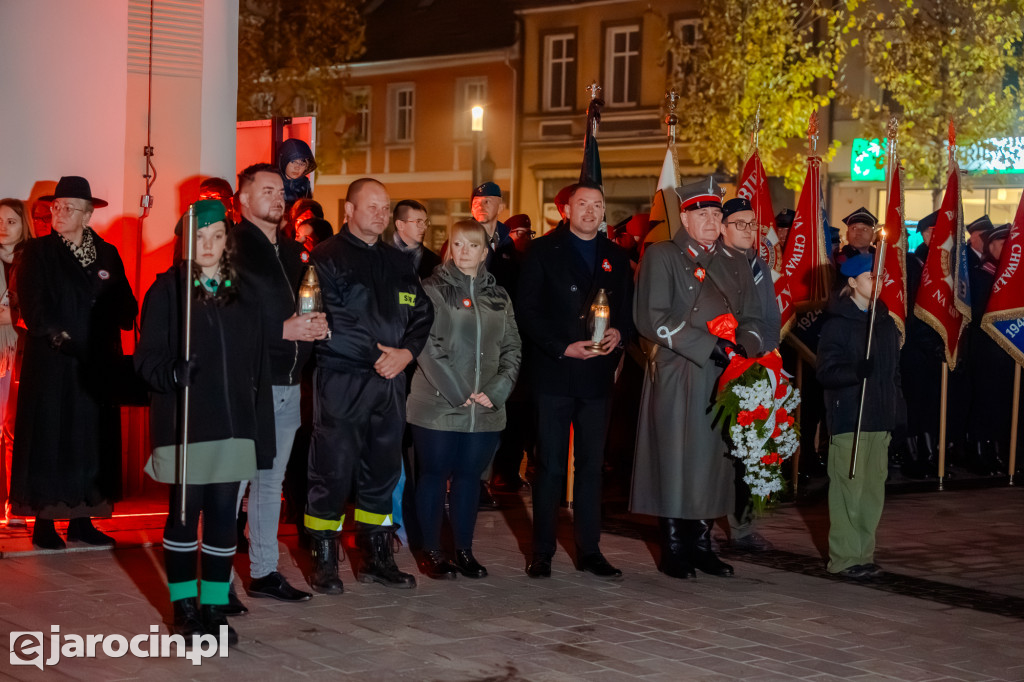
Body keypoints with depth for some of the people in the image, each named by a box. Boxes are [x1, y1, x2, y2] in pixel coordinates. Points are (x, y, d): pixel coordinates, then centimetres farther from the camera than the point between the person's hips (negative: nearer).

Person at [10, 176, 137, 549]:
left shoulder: (107, 254, 11)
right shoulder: (38, 252, 2)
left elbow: (124, 305, 8)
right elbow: (31, 304, -7)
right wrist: (57, 334, -17)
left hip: (97, 364, 4)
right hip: (52, 362, -3)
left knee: (92, 439, 5)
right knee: (49, 438, -1)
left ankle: (81, 520, 13)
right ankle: (44, 522, 5)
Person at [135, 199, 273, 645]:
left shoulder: (243, 294, 12)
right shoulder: (167, 290, 0)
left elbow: (258, 367, 11)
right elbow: (147, 357, -4)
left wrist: (262, 431, 6)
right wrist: (173, 373, -26)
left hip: (233, 425, 3)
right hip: (184, 425, -3)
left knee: (223, 516, 4)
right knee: (184, 515, 2)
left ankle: (215, 607, 13)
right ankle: (184, 605, 16)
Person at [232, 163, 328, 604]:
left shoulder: (293, 252, 19)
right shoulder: (232, 247, -7)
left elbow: (308, 306, 24)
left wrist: (316, 327, 1)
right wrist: (284, 330, -17)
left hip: (287, 383, 8)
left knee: (271, 480, 13)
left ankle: (264, 571, 21)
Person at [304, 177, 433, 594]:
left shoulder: (397, 262, 17)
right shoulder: (327, 258, -3)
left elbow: (422, 314, 14)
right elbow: (325, 321, -13)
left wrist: (406, 352, -5)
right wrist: (380, 353, -13)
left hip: (390, 383, 6)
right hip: (341, 382, -6)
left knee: (382, 472, 11)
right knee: (333, 473, -4)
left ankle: (376, 559, 21)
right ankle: (324, 563, 6)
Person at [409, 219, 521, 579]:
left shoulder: (498, 297, 12)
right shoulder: (432, 289, -2)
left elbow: (511, 349, 9)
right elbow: (428, 347, -10)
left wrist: (496, 391, -6)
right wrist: (458, 393, -14)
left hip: (486, 410, 4)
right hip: (438, 406, -4)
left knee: (469, 476, 10)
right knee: (434, 475, 4)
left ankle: (464, 550, 20)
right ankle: (432, 551, 14)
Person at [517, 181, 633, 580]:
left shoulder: (616, 258, 14)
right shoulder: (543, 252, 2)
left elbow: (629, 310, 15)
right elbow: (527, 311, -4)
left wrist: (619, 333, -8)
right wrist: (563, 347, -14)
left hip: (597, 374, 4)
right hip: (554, 373, -3)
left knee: (592, 464, 7)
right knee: (550, 465, -1)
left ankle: (589, 549, 13)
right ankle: (542, 551, 6)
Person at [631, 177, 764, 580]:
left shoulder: (735, 263, 16)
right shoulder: (661, 257, -1)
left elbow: (751, 319, 16)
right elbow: (652, 319, -10)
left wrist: (744, 349, -8)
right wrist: (710, 346, -15)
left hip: (722, 380, 5)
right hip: (676, 377, -5)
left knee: (713, 459, 7)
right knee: (674, 459, -3)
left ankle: (701, 544, 17)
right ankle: (673, 549, 6)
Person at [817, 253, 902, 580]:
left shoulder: (886, 322, 14)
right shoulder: (838, 323, -5)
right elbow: (826, 372, -11)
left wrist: (896, 412, 15)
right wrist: (855, 372, -28)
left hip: (879, 418, 6)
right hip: (848, 417, -6)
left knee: (873, 488, 7)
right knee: (849, 487, -7)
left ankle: (864, 553, 15)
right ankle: (844, 557, -1)